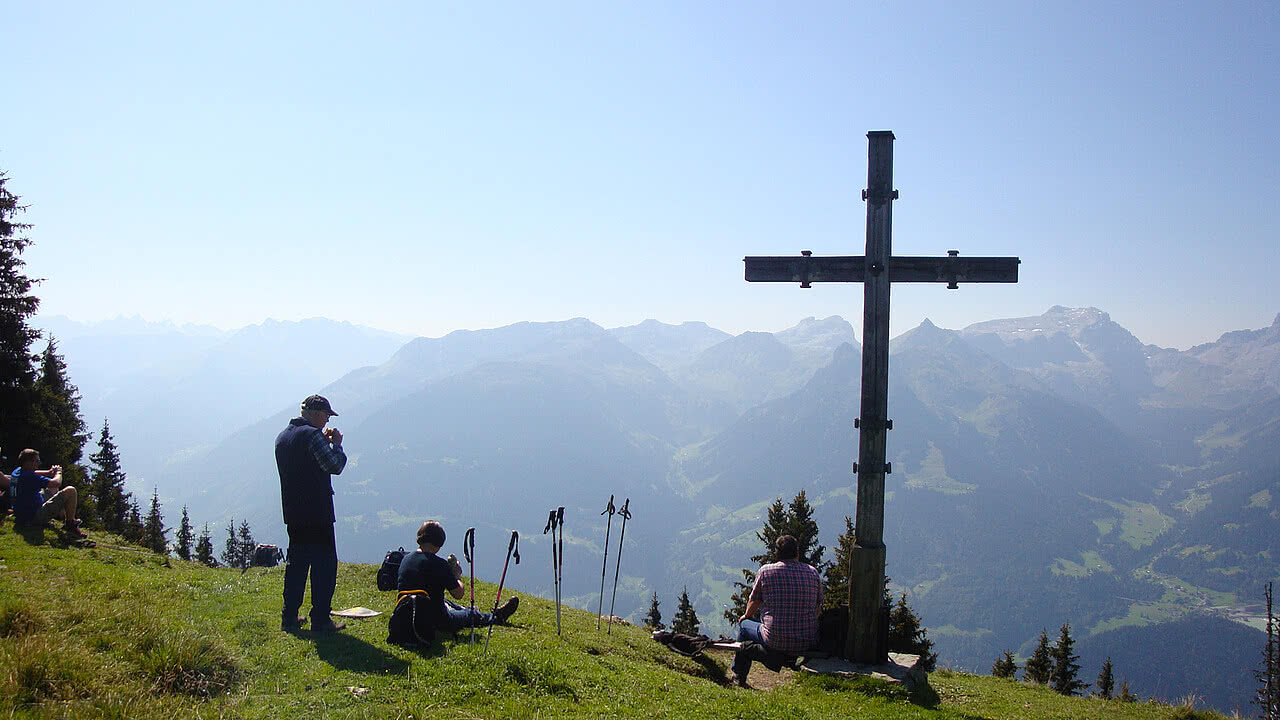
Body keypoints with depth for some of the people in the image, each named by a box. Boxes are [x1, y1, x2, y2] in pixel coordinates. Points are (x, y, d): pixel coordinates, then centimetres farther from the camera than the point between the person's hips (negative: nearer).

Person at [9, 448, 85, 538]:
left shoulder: (17, 471, 4)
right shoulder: (30, 477, -25)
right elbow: (57, 483, -28)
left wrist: (49, 472, 9)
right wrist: (58, 472, -5)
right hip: (36, 516, -10)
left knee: (53, 489, 31)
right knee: (70, 491, -14)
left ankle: (64, 517, 34)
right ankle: (70, 525, -5)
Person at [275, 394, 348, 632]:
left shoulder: (282, 437, 13)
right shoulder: (312, 435, -15)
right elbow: (335, 466, -16)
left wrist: (324, 442, 16)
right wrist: (336, 444, 0)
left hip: (292, 513, 9)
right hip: (317, 513, -8)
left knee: (296, 563, 15)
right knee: (324, 564, -2)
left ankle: (289, 617, 18)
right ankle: (320, 620, -1)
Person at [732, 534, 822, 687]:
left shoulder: (765, 571, -5)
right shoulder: (812, 572, 2)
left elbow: (754, 602, 8)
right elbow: (818, 608, 11)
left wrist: (746, 616, 31)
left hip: (776, 643, -2)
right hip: (808, 643, 3)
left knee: (744, 624, 25)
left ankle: (739, 676, 37)